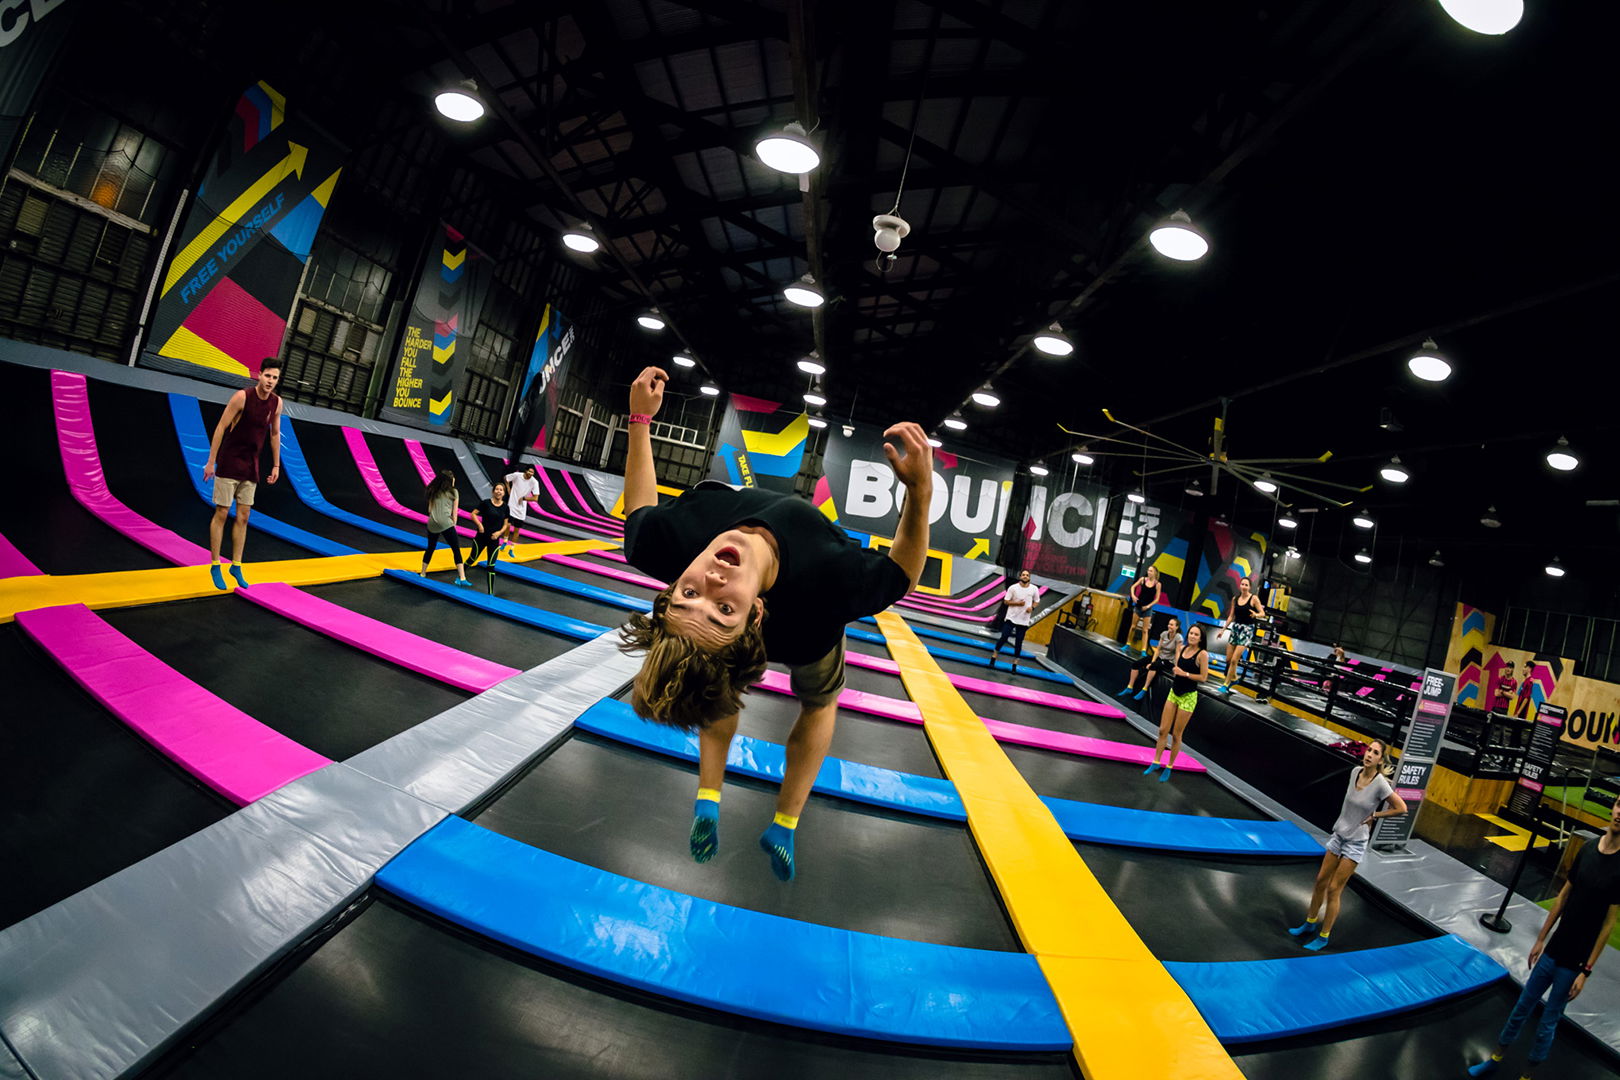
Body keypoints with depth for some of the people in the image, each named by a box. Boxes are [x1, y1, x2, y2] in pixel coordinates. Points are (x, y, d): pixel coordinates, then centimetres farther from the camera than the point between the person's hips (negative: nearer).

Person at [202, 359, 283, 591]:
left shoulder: (277, 402, 1)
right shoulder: (242, 396, -15)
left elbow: (275, 434, 12)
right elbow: (221, 428, -12)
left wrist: (276, 465, 11)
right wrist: (211, 462, -13)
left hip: (251, 466, 5)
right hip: (229, 462, -5)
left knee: (243, 516, 7)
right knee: (221, 513, 0)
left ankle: (236, 566, 15)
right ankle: (215, 565, 9)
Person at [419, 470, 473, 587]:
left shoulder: (433, 491, 16)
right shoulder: (453, 492, 5)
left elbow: (430, 509, 15)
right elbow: (454, 511, 5)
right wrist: (454, 525, 11)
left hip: (432, 524, 5)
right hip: (446, 523, -5)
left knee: (430, 548, 21)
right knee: (456, 550, -7)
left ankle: (422, 574, 31)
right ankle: (462, 578, -16)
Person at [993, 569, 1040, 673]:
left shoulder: (1034, 589, -1)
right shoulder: (1013, 588, -7)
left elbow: (1036, 601, 12)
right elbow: (1006, 601, -3)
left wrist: (1032, 608, -9)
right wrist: (1017, 603, -18)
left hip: (1024, 620, 2)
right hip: (1011, 618, -2)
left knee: (1019, 643, 5)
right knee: (1004, 637, -7)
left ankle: (1015, 665, 16)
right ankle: (994, 657, 11)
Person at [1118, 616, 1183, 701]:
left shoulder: (1178, 637, -16)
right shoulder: (1164, 634, -1)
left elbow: (1177, 654, -17)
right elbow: (1158, 650, -2)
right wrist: (1152, 662, -10)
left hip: (1169, 661, -6)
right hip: (1159, 656, 6)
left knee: (1155, 666, -37)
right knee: (1136, 664, -10)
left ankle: (1144, 690, -29)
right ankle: (1130, 688, -7)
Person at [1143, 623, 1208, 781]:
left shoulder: (1202, 654, -14)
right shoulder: (1182, 649, 2)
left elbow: (1203, 677, -15)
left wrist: (1185, 673, -19)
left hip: (1188, 697, -5)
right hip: (1173, 693, 5)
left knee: (1176, 735, 5)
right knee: (1163, 730, 8)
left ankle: (1169, 767, 21)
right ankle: (1155, 762, 20)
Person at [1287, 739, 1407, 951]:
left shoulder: (1380, 784, -21)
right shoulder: (1355, 771, -4)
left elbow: (1401, 808, -12)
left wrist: (1375, 815, -10)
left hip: (1356, 842, -5)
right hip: (1338, 834, 5)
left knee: (1333, 889, 0)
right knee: (1321, 881, 13)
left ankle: (1323, 937, 15)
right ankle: (1310, 923, 30)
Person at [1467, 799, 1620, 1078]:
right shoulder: (1588, 848, -4)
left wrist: (1586, 971, -10)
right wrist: (1540, 939, 10)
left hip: (1574, 962, -4)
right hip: (1553, 950, 4)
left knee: (1548, 1022, 9)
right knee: (1523, 1006, 15)